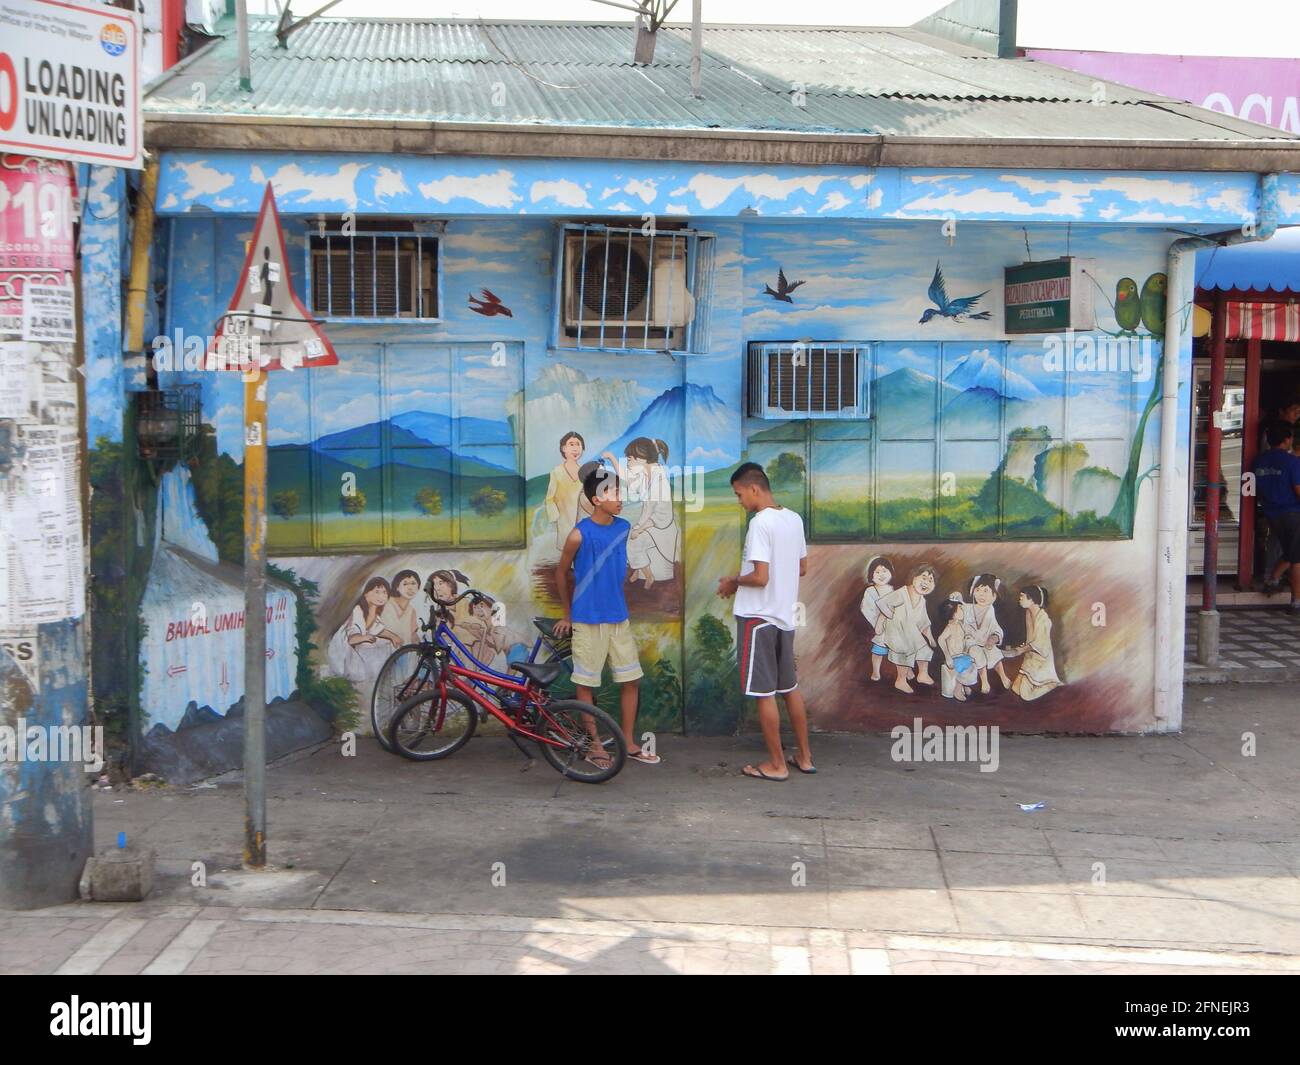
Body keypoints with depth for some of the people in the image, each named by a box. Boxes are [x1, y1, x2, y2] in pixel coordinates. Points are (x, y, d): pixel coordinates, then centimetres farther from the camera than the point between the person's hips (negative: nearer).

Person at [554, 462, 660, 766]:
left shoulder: (624, 528, 1)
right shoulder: (579, 534, -14)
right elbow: (561, 573, 0)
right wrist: (567, 615, 8)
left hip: (619, 618, 5)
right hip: (588, 621, -5)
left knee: (631, 680, 8)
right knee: (586, 684, 4)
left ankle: (629, 743, 20)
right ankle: (594, 747, 15)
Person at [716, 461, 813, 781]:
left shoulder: (760, 523, -18)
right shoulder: (794, 519, 7)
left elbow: (760, 577, -24)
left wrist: (735, 581, -4)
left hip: (758, 617, -8)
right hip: (785, 615, 8)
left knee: (764, 693, 0)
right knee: (790, 687, 17)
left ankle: (776, 764, 5)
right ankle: (804, 756, 23)